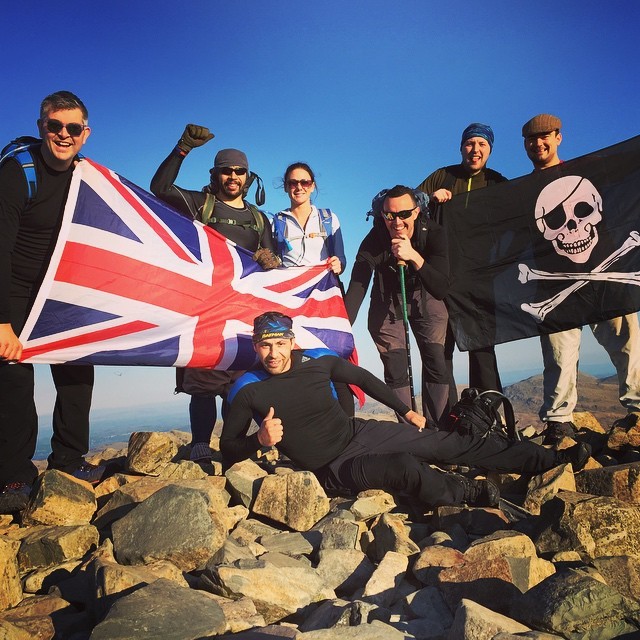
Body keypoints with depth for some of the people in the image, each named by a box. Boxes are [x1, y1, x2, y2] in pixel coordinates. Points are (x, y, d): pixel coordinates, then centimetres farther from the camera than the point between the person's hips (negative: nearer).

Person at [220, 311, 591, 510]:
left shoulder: (319, 360, -3)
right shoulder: (248, 392, -10)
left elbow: (362, 377, 12)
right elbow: (228, 448, -5)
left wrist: (406, 411, 15)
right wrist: (260, 440, -27)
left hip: (359, 432, 4)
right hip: (332, 468, -3)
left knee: (450, 444, -1)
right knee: (406, 468, -34)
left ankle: (553, 460, 9)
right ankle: (471, 492, -6)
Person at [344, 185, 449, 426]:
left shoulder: (433, 234, -27)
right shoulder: (373, 241, -28)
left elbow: (440, 289, -34)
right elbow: (356, 289, -33)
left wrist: (414, 257, -49)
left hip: (425, 300, 1)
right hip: (387, 303, 0)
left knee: (436, 365, -7)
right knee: (395, 372, -5)